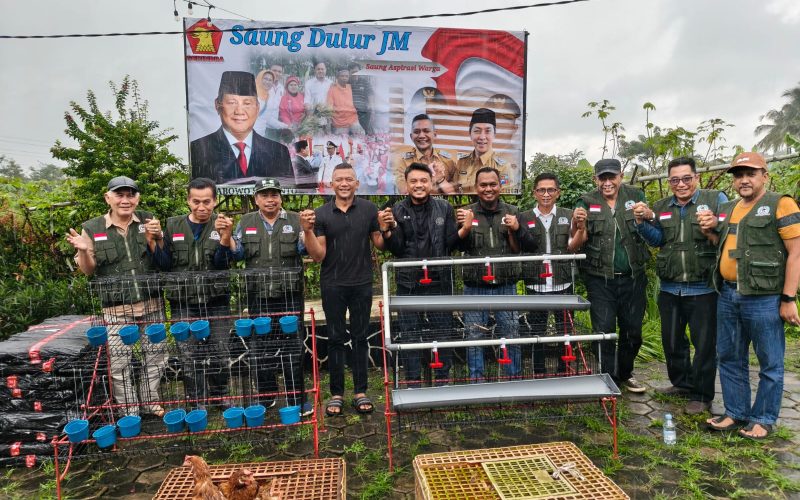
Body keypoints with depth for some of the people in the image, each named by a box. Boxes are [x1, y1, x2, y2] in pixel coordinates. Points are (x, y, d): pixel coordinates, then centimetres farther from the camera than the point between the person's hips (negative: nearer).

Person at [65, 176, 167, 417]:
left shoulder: (148, 221, 2)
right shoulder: (92, 228, -1)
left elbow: (164, 261, 5)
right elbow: (88, 270, 5)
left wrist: (155, 239, -13)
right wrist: (83, 251, -15)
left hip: (151, 303, 2)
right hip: (116, 308, -2)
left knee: (155, 354, 12)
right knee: (120, 361, 3)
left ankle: (151, 401, 31)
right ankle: (129, 411, 20)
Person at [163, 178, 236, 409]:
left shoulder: (222, 225, -1)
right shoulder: (173, 226, 4)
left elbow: (223, 264, -12)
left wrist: (225, 238, -27)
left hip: (216, 301, -1)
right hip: (183, 304, 1)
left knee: (219, 352, 9)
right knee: (189, 356, 6)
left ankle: (220, 394, 30)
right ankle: (196, 402, 22)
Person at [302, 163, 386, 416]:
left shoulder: (369, 209, 0)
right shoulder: (321, 214, -1)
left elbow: (379, 244, 2)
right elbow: (318, 256, -2)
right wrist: (308, 230, -16)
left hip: (362, 284, 0)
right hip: (333, 285, 0)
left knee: (360, 337, 9)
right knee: (336, 338, 8)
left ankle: (360, 391, 20)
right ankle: (336, 393, 19)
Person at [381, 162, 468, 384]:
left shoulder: (444, 208, 4)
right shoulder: (398, 211, 2)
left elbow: (450, 245, 2)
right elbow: (397, 250, -3)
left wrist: (463, 231, -16)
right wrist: (387, 231, -19)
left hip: (439, 281, 1)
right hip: (408, 283, 0)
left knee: (442, 332, 8)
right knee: (409, 335, 7)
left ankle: (442, 381, 23)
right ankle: (413, 382, 20)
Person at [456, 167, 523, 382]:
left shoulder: (512, 212, 6)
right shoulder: (466, 213, 4)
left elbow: (517, 249, 6)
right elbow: (459, 247, -2)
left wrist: (513, 231, -13)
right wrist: (466, 228, -20)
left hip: (506, 285, 1)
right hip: (475, 286, 0)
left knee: (511, 334, 7)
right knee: (474, 336, 6)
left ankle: (515, 378, 23)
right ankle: (476, 380, 19)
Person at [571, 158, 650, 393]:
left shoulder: (635, 196, 4)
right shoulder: (587, 202, 0)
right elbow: (578, 243, -5)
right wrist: (579, 226, -27)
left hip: (633, 278, 2)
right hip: (600, 279, -2)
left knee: (632, 331, 12)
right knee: (604, 332, 1)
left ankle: (624, 374, 33)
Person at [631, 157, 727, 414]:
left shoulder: (716, 199, -4)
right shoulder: (661, 207, 8)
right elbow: (657, 240, 3)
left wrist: (712, 230, -26)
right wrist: (643, 221, -12)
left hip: (704, 288, -4)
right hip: (670, 287, 5)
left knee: (704, 343, 5)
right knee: (672, 340, 17)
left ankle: (701, 395, 21)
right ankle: (682, 383, 38)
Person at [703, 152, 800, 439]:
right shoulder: (727, 209, 14)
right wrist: (712, 230, 7)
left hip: (763, 299, -7)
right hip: (728, 295, 7)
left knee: (770, 363, 6)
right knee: (729, 358, 14)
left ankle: (763, 419, 20)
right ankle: (736, 413, 28)